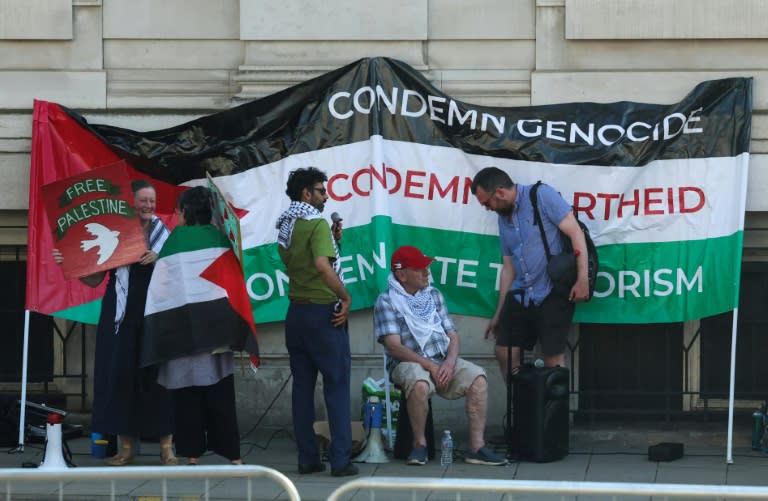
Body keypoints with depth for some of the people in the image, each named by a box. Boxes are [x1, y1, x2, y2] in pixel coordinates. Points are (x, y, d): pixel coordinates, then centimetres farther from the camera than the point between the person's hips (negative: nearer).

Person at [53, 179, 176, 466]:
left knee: (158, 375, -3)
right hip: (122, 316, 0)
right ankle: (126, 446, 9)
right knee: (120, 374, 0)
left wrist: (158, 259, -14)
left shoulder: (163, 234, 7)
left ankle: (167, 447, 2)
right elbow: (93, 279, 5)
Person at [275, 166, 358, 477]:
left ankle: (307, 458, 8)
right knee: (336, 387, -3)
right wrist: (346, 297, -18)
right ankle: (340, 460, -4)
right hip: (323, 312, -7)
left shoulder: (285, 227, 11)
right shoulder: (317, 224, -14)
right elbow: (323, 266, -28)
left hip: (296, 311, 7)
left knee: (302, 387, 8)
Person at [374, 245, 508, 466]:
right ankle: (419, 444, -17)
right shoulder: (387, 301, -1)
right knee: (420, 384, -38)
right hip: (408, 363, -5)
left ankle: (477, 446, -22)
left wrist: (449, 362, -9)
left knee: (478, 377, -23)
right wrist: (431, 366, -17)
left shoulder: (433, 295, 16)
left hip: (443, 361, 5)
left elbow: (452, 334, 13)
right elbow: (394, 347, -11)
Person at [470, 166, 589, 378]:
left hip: (553, 293, -7)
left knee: (553, 359, -7)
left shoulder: (541, 195, -7)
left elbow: (575, 232, -12)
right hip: (520, 295, 7)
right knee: (504, 353, 5)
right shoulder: (503, 219, 15)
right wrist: (499, 313, 20)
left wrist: (582, 279, -19)